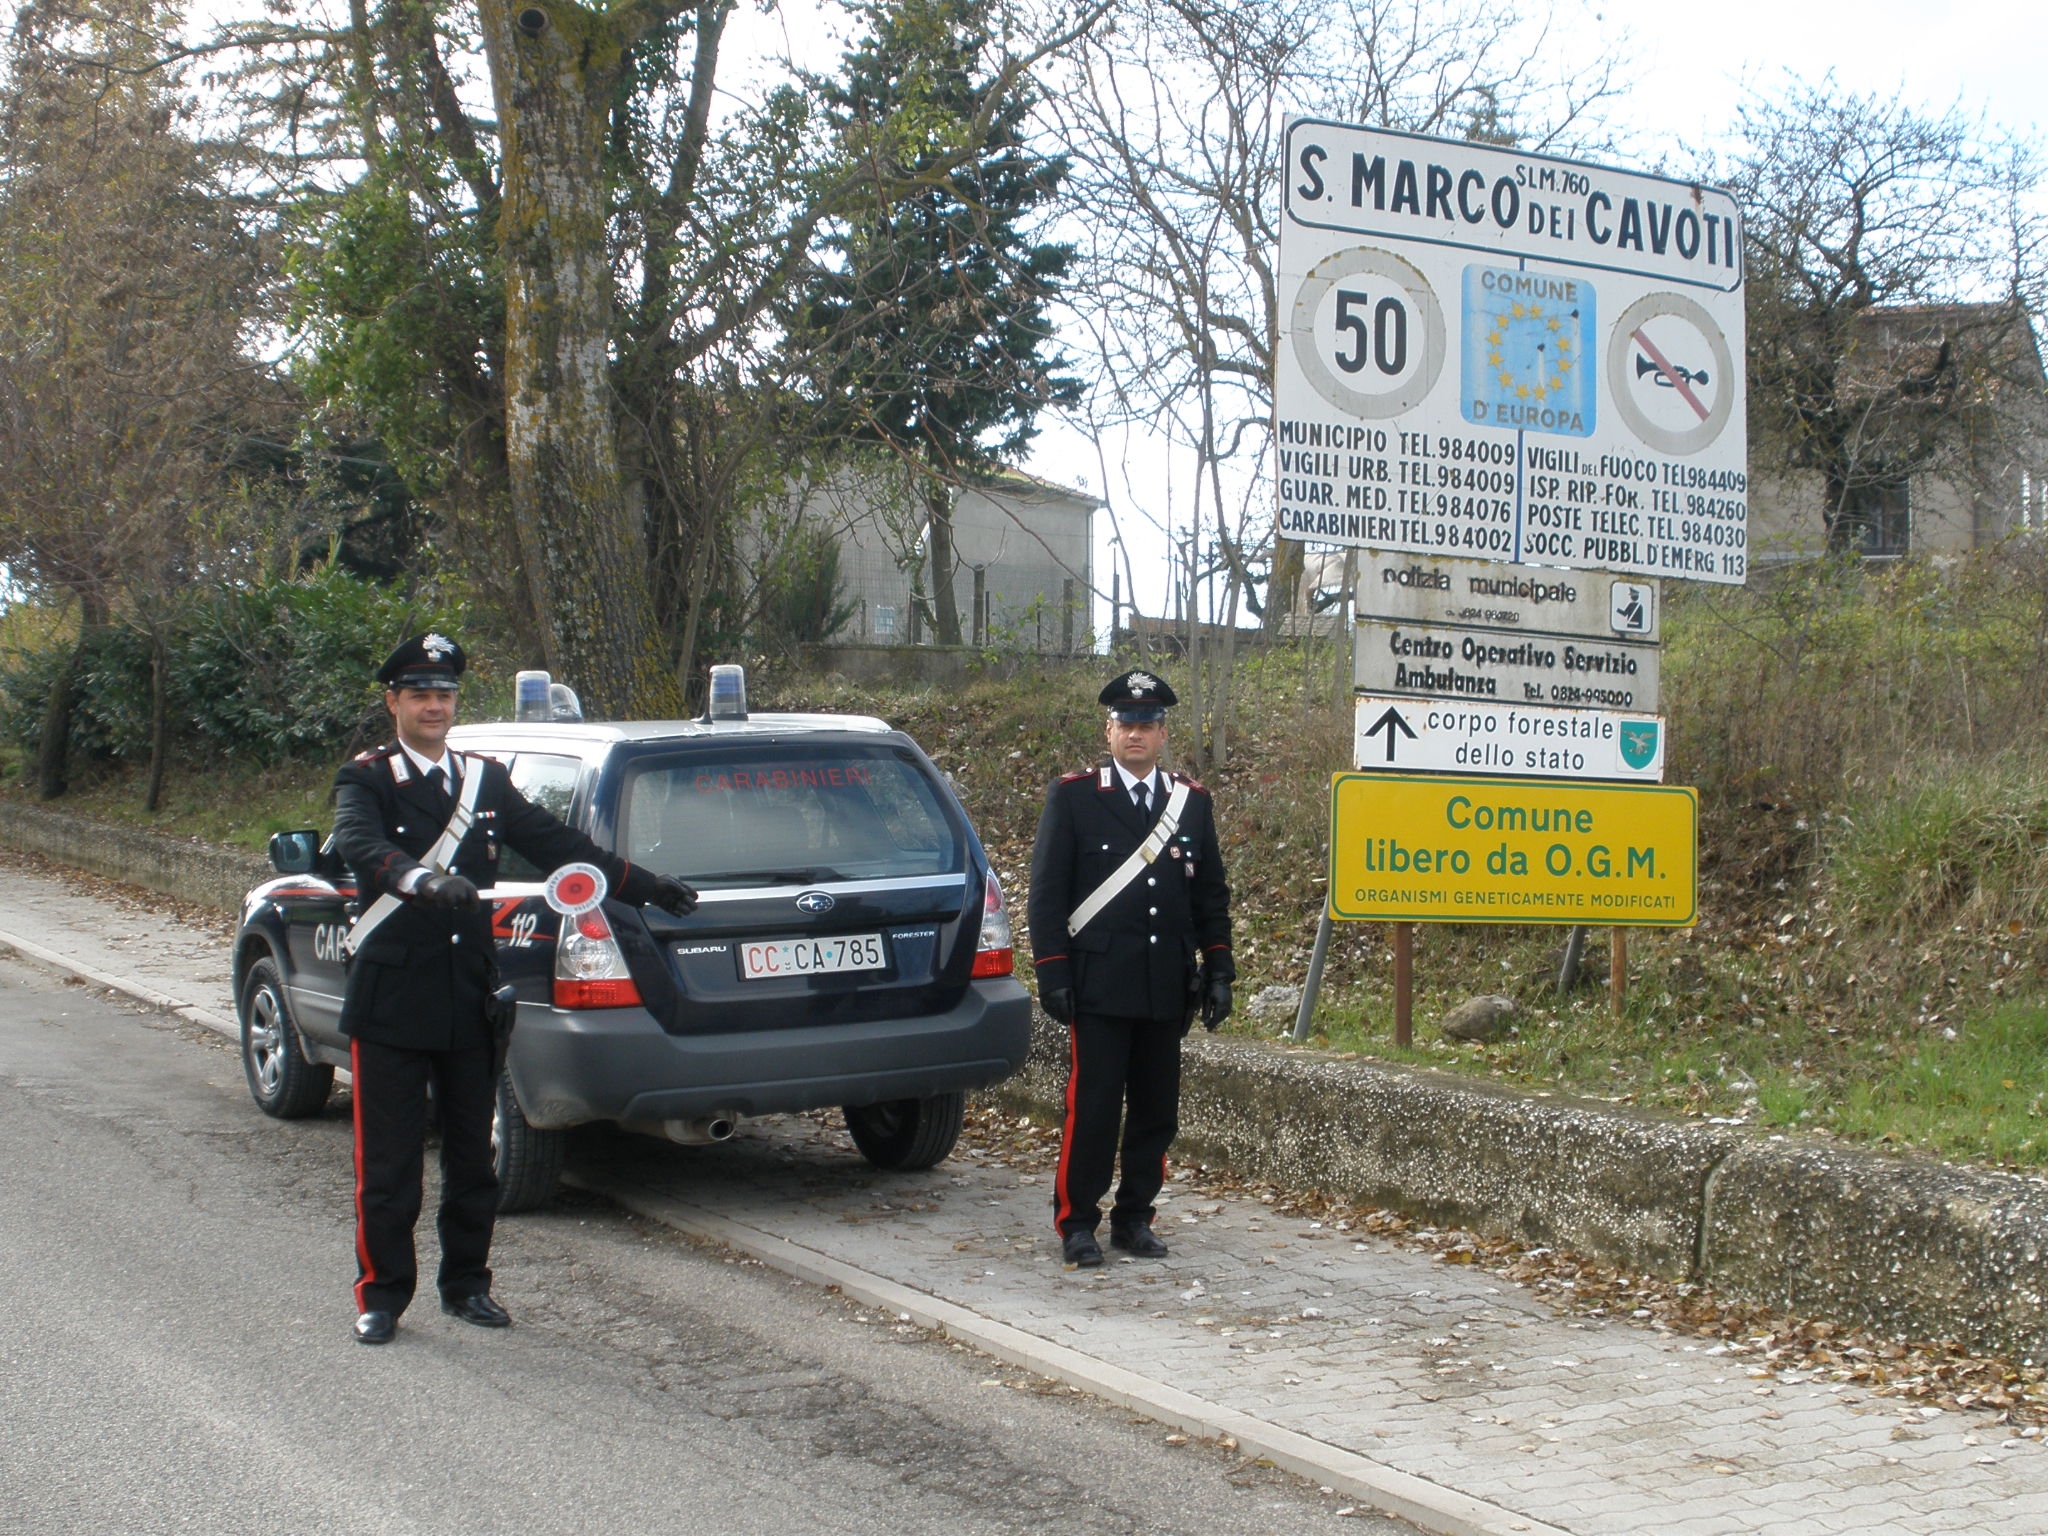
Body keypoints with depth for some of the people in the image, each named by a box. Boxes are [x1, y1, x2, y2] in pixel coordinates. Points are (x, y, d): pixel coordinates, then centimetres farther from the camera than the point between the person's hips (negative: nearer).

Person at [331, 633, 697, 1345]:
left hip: (469, 998, 4)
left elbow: (557, 844, 14)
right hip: (391, 998, -4)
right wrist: (422, 879, -44)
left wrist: (645, 886, 9)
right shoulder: (366, 779, -3)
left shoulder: (486, 778, 13)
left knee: (472, 1153, 11)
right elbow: (359, 844, -23)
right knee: (388, 1160, 1)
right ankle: (381, 1295, 12)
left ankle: (466, 1285, 23)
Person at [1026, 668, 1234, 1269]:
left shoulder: (1193, 802, 12)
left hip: (1167, 991, 4)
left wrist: (1218, 971, 8)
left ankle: (1134, 1219, 19)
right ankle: (1077, 1223, 7)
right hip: (1098, 987, -3)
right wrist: (1052, 973, -7)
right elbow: (1047, 891, 0)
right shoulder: (1072, 796, 2)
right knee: (1092, 1109, -3)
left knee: (1157, 1112, 7)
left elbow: (1211, 896, 15)